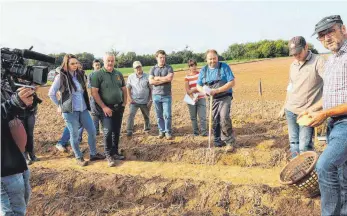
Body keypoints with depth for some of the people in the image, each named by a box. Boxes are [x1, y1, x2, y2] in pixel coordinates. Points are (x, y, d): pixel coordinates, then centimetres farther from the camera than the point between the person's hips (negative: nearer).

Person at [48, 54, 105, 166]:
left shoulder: (80, 75, 7)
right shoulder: (61, 77, -9)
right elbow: (51, 93, -3)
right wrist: (60, 105, 0)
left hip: (83, 109, 5)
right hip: (70, 111, -5)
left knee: (92, 131, 7)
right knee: (74, 135, 5)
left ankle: (93, 154, 24)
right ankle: (79, 158, 22)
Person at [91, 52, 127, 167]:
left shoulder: (118, 74, 8)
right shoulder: (98, 74, -8)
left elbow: (124, 89, 16)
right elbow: (94, 92, -13)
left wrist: (124, 102, 5)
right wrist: (103, 107, -17)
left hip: (119, 107, 5)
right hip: (107, 108, -5)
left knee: (117, 131, 11)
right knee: (108, 131, -8)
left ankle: (115, 152, 25)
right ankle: (108, 155, 7)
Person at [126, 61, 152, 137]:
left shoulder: (147, 77, -5)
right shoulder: (130, 77, 0)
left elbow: (151, 89, -2)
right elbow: (128, 88, 6)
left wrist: (150, 100, -5)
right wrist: (129, 98, -5)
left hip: (145, 102, 0)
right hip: (134, 101, 0)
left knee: (146, 116, 14)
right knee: (131, 115, -11)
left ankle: (147, 127, 37)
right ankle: (129, 131, -3)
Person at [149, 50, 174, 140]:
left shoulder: (169, 68, 2)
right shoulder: (153, 69, 6)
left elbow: (170, 78, -16)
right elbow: (151, 81, -7)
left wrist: (157, 78, -8)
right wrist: (164, 80, -11)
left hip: (167, 95, -2)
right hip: (156, 95, 2)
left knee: (167, 115, -1)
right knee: (159, 115, 8)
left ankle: (168, 132, 11)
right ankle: (161, 131, 20)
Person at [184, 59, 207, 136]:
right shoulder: (187, 77, 1)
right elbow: (187, 90, -5)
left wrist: (193, 89, -13)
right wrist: (193, 98, -17)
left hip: (201, 98, 0)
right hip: (191, 99, 0)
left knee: (202, 116, -6)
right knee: (193, 117, 7)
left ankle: (204, 132, 2)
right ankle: (195, 132, 17)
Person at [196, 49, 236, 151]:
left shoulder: (224, 67, -6)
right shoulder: (203, 70, 5)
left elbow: (232, 82, -11)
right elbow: (198, 86, 9)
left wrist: (217, 90, -22)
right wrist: (204, 91, -16)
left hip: (224, 97, -4)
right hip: (212, 99, 4)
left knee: (224, 117, -21)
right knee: (215, 120, 8)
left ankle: (229, 142, -10)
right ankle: (218, 141, 24)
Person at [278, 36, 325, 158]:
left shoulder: (318, 61, -9)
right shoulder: (293, 65, 11)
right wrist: (284, 107, 23)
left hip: (307, 112, -6)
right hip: (290, 111, 6)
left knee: (304, 146, -7)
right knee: (293, 143, 10)